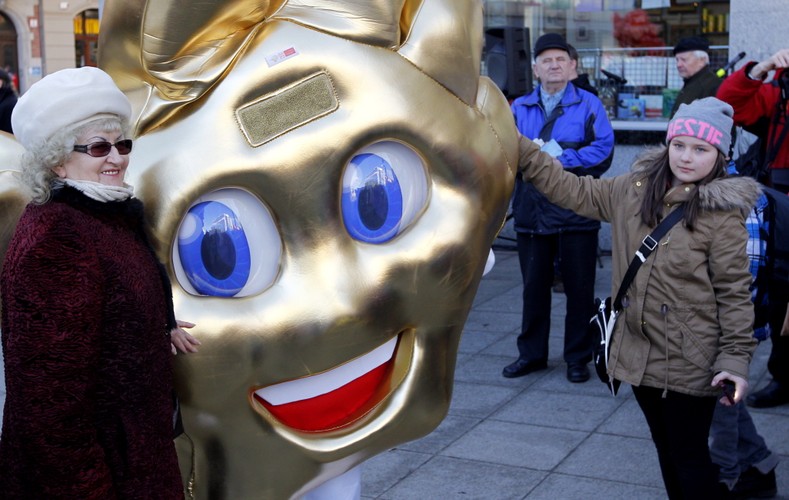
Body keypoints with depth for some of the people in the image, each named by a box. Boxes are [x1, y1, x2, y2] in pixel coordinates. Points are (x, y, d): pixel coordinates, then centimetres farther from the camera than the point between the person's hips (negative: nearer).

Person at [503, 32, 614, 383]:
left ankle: (578, 357, 18)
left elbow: (603, 149, -10)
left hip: (576, 213, -3)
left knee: (579, 287, 5)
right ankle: (531, 354, 25)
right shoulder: (519, 107, 12)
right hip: (531, 212, 3)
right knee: (533, 285, 12)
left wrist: (562, 160, -17)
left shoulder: (588, 105, 2)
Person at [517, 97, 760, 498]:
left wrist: (736, 357, -14)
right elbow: (574, 190, 8)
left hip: (689, 363, -5)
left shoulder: (722, 214, -12)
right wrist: (519, 149, 2)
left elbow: (734, 292, -11)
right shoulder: (634, 190, 3)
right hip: (639, 352, 6)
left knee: (689, 454, 4)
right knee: (666, 447, 19)